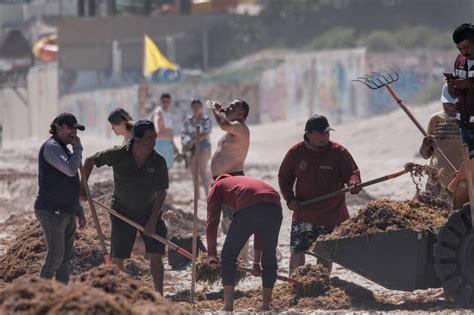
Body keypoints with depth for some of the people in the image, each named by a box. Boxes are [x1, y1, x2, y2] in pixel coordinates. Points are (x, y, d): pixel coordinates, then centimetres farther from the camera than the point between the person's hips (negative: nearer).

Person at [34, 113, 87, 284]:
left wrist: (79, 211, 22)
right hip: (51, 212, -10)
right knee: (56, 255, -11)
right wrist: (77, 147, -13)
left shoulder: (63, 148, 19)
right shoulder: (51, 147, -13)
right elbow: (71, 170, -27)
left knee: (67, 257, 9)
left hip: (67, 213, 10)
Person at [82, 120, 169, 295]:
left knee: (155, 255, -8)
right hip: (122, 212, 0)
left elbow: (161, 193, -11)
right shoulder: (118, 155, -17)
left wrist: (153, 221, -17)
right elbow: (90, 161, 0)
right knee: (117, 259, 0)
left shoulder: (159, 161, -15)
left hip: (149, 212, 0)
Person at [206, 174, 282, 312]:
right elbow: (262, 228, 45)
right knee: (269, 256, 22)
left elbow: (212, 221, 14)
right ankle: (266, 304, 26)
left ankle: (228, 305, 8)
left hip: (249, 208, -5)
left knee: (229, 255, 11)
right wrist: (257, 260, 50)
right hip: (275, 207, 5)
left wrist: (211, 254, 16)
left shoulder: (217, 187, 29)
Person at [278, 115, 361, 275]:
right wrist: (290, 199, -5)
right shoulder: (296, 152, 0)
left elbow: (352, 172, -3)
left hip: (331, 215, -1)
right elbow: (284, 177, 9)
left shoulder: (338, 152, -5)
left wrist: (353, 184, -27)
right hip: (303, 213, 1)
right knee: (297, 251, -2)